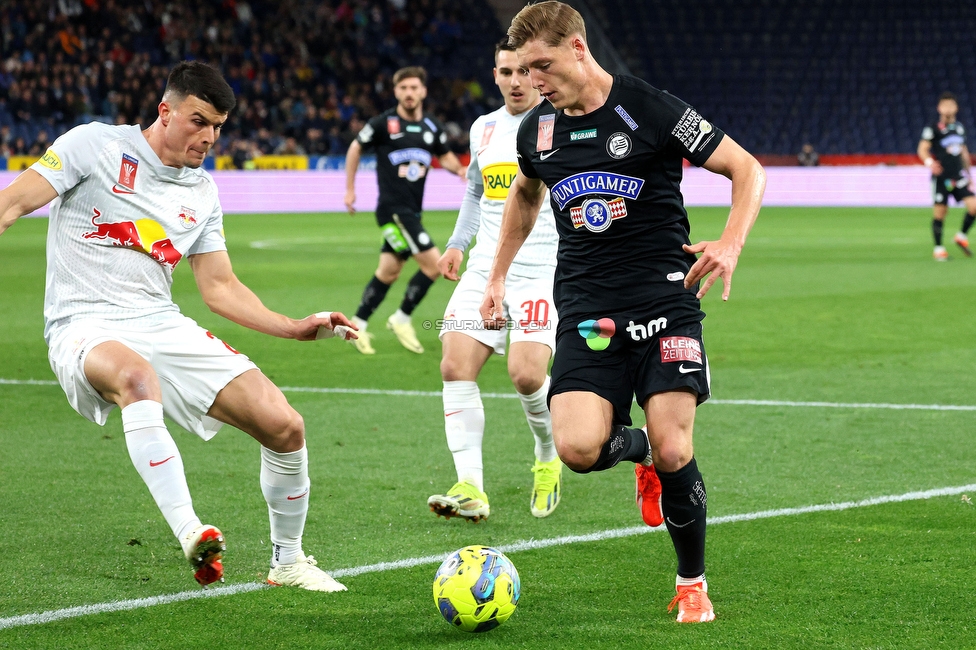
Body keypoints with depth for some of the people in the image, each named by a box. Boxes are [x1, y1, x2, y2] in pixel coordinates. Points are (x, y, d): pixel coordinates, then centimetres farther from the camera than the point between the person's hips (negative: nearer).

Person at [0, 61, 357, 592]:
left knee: (285, 426, -8)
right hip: (86, 326, -5)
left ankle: (287, 562, 14)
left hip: (164, 326, 6)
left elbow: (220, 288, 19)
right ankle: (191, 534, -48)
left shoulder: (203, 192, 17)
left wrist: (297, 328, 8)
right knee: (137, 375, -43)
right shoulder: (96, 145, 1)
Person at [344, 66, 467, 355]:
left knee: (389, 271, 12)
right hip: (392, 208, -6)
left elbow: (445, 156, 21)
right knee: (433, 263, -13)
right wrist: (350, 189, 5)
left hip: (412, 209, 6)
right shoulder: (383, 124, -8)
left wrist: (459, 168, -1)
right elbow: (355, 149, 4)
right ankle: (402, 319, 2)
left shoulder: (432, 128, 6)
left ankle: (357, 324, 24)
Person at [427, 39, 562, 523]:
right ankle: (470, 488, -12)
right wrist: (458, 242, 20)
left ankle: (549, 459, 10)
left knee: (526, 373, -20)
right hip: (484, 270, 6)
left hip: (544, 272, -5)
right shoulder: (483, 129, 15)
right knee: (455, 366, -11)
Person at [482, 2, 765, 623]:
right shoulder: (537, 129, 9)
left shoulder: (652, 110, -7)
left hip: (664, 295, -3)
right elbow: (525, 194, 31)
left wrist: (730, 244, -18)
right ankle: (639, 449, 20)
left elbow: (748, 169, -3)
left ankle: (693, 583, 13)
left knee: (673, 451, -12)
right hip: (586, 308, 4)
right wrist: (497, 276, 28)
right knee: (577, 447, -18)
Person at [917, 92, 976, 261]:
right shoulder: (932, 129, -5)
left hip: (959, 177, 5)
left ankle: (962, 236, 11)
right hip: (941, 178, -5)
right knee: (939, 214, -2)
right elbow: (922, 149, -11)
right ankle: (938, 248, 14)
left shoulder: (959, 128, 13)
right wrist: (929, 162, -31)